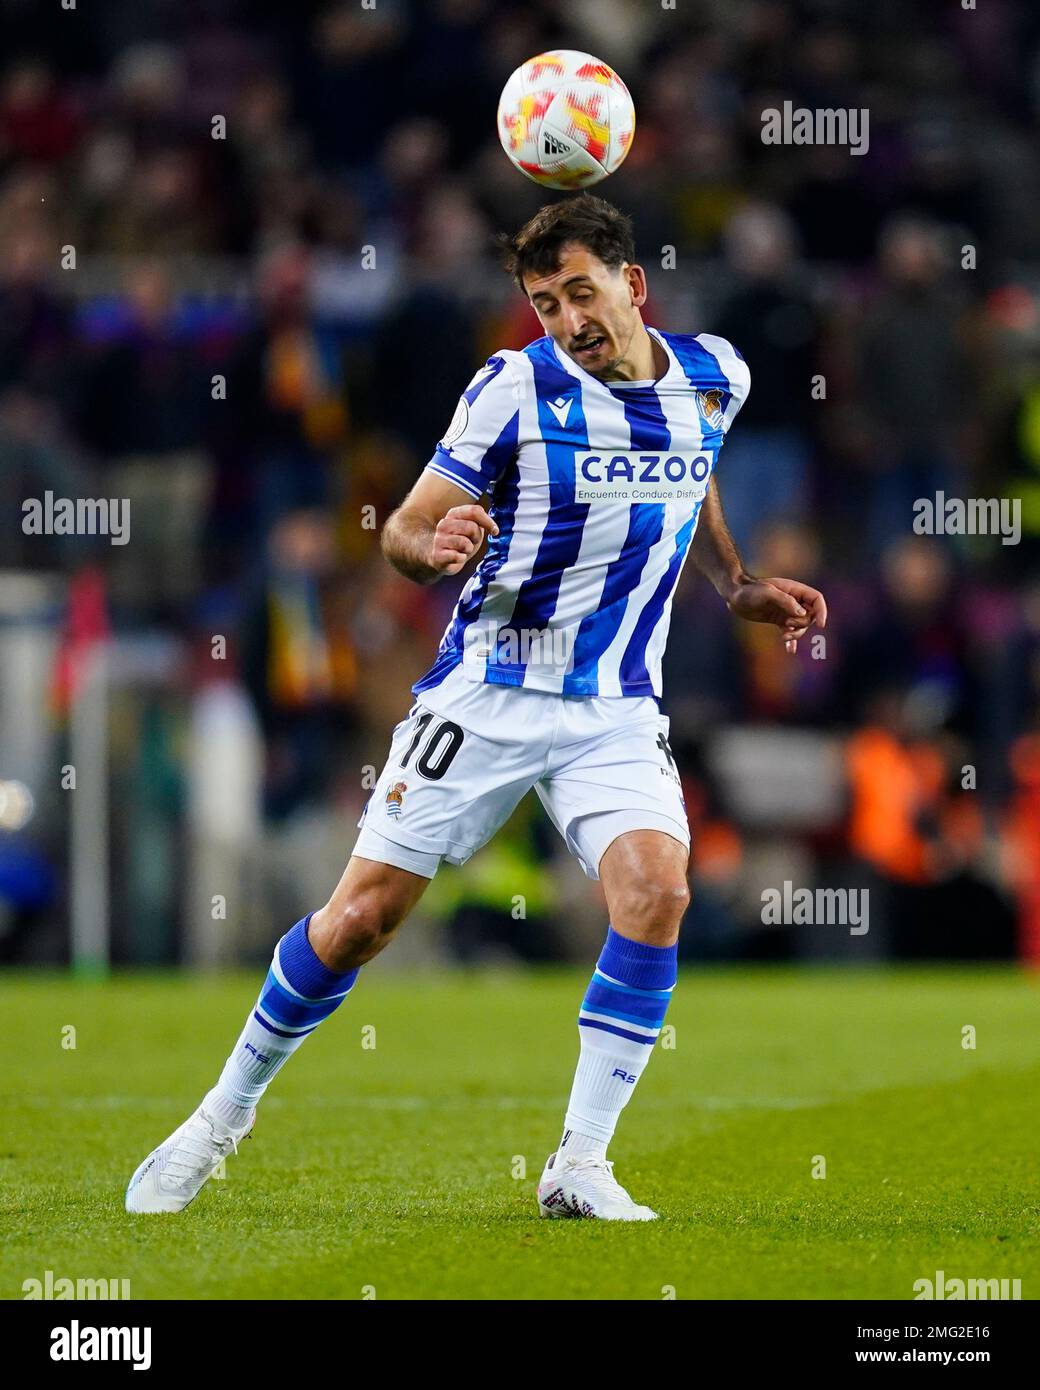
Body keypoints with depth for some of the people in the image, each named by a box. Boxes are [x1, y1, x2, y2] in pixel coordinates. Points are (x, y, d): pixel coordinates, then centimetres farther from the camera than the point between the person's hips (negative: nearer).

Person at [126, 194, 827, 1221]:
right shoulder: (517, 387, -12)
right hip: (489, 692, -2)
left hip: (617, 710, 2)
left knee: (656, 887, -23)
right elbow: (403, 529, -9)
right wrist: (433, 546, -31)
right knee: (363, 914, -3)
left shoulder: (714, 378, 1)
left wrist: (740, 589, 18)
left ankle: (581, 1166, -16)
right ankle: (224, 1114, 19)